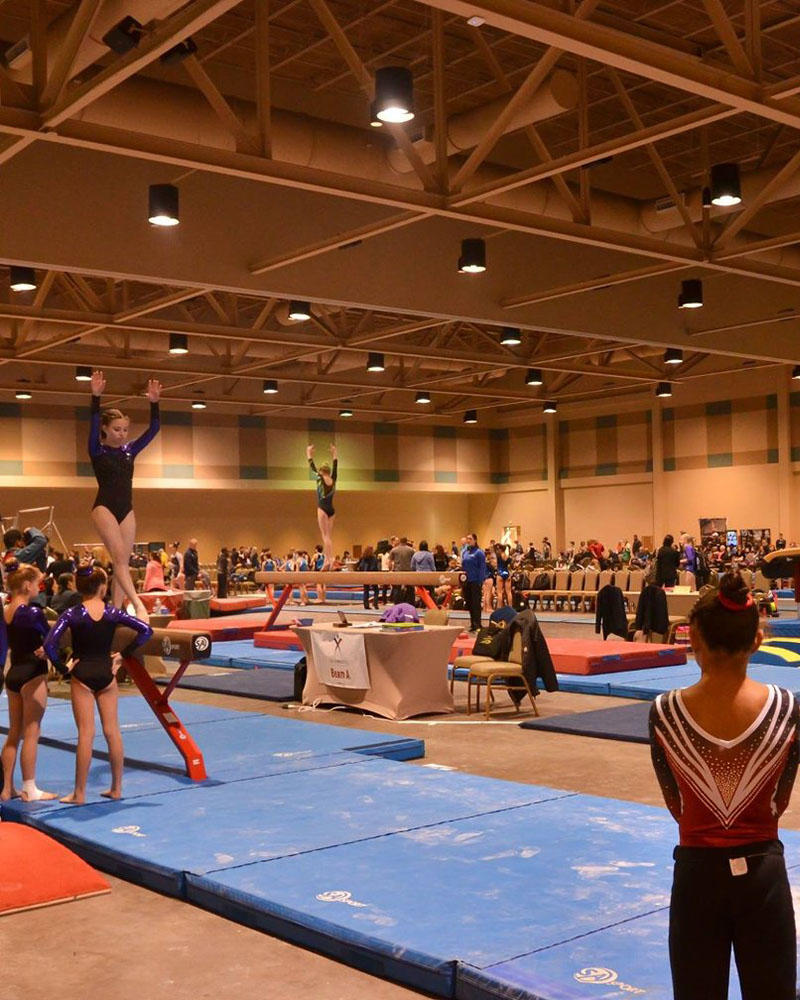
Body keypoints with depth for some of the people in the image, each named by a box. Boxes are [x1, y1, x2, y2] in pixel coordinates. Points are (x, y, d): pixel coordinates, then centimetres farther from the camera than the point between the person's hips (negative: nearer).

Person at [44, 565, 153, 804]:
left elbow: (50, 644, -21)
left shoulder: (72, 614, -11)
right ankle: (116, 788, 18)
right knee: (112, 731, 10)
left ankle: (79, 793, 6)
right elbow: (145, 630, -5)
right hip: (106, 673, 2)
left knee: (86, 733, 0)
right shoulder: (112, 613, -4)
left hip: (82, 675, -2)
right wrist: (123, 654, 0)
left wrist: (63, 668, -10)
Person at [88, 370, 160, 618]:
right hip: (105, 509, -6)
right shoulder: (97, 451, -2)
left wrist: (154, 402, -7)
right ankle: (138, 605, -27)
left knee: (123, 562, 3)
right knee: (119, 557, -17)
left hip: (127, 511, 6)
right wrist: (96, 397, -31)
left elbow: (154, 428, 5)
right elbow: (93, 424, -19)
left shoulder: (130, 451, 10)